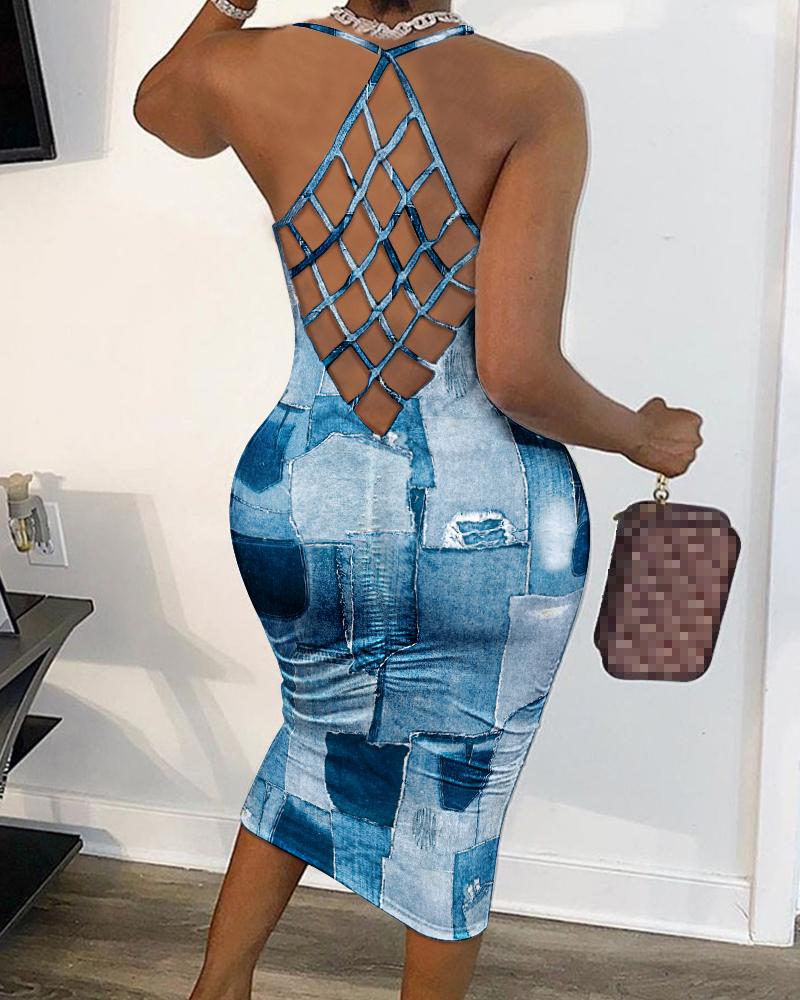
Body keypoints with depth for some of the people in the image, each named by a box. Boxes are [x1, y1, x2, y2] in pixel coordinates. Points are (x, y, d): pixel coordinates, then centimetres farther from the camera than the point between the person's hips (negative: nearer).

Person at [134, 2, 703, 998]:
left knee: (320, 735, 30)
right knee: (456, 796, 20)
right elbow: (517, 371, -21)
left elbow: (156, 103, 21)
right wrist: (642, 436, -3)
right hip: (486, 517, -3)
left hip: (300, 501, 4)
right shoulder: (533, 94, -13)